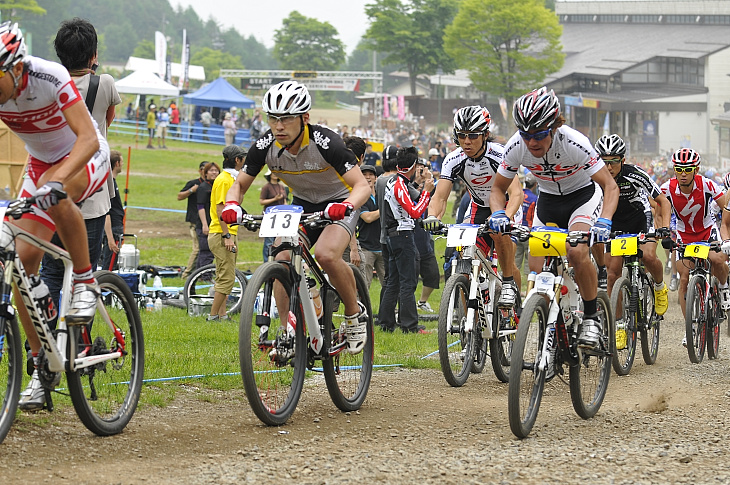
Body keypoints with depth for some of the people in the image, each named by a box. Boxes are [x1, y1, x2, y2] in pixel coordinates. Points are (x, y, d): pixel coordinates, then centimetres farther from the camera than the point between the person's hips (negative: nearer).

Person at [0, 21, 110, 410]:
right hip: (40, 164, 5)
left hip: (86, 159, -5)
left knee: (56, 198, -39)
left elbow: (88, 137, -40)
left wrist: (57, 179, -55)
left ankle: (85, 281, -15)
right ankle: (42, 367, 3)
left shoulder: (51, 78, -32)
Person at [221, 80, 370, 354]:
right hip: (302, 204, 5)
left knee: (326, 254, -31)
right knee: (282, 262, -16)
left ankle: (355, 315, -8)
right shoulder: (265, 146, -17)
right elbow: (240, 184, -5)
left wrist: (346, 205, -54)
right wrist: (232, 205, -28)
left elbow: (362, 185, -33)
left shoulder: (325, 142, -31)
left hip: (337, 203, -5)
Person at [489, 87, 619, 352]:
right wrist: (499, 214, -30)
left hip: (582, 195, -4)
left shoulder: (574, 143, -33)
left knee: (577, 252, -30)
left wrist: (604, 222, -45)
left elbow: (610, 186, -28)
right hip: (548, 199, 4)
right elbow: (498, 189, -8)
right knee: (537, 267, -10)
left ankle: (592, 318, -12)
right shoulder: (516, 147, -23)